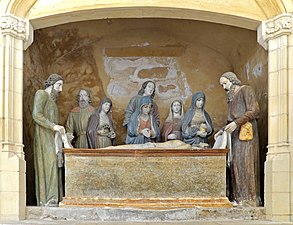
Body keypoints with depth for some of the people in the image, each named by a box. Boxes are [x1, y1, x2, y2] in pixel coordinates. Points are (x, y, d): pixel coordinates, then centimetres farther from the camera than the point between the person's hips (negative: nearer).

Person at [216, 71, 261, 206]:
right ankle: (237, 198, -4)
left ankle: (248, 198, -12)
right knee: (234, 163, -1)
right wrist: (223, 131, 15)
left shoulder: (246, 90, -1)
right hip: (235, 134, 8)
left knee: (244, 162, -12)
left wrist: (236, 123, -19)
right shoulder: (231, 97, 22)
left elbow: (254, 111, -11)